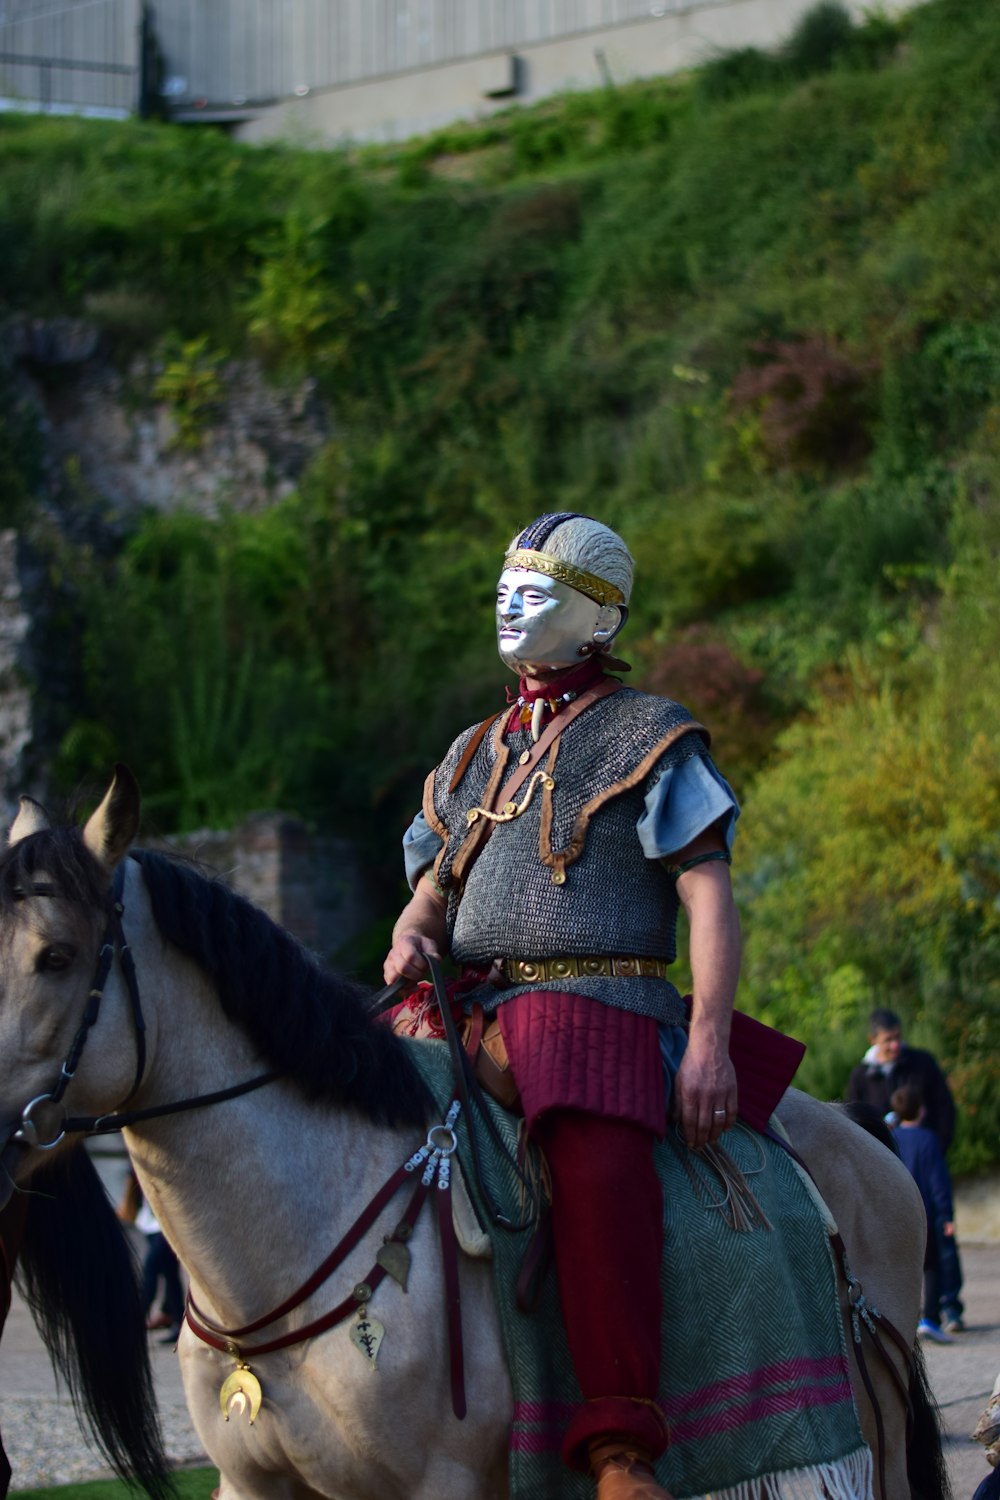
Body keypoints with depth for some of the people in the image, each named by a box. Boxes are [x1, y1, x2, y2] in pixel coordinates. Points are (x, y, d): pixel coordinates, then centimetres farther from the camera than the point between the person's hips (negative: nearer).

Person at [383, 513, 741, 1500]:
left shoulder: (649, 740, 7)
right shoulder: (475, 754, 26)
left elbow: (709, 900, -1)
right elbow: (432, 886, 27)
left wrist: (708, 1040, -14)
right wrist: (411, 938, 1)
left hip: (597, 1006, -7)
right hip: (472, 1009, 7)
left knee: (594, 1160, -36)